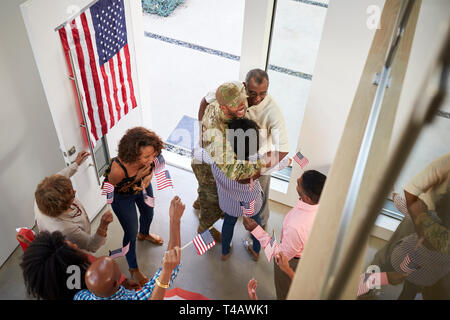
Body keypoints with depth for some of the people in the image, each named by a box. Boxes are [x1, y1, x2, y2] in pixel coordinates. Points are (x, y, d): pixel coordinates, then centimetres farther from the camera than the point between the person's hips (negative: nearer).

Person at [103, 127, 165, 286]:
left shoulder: (149, 157, -34)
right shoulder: (118, 168, -47)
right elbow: (111, 187, -24)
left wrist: (148, 178, -24)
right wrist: (136, 179, -35)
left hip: (142, 186, 5)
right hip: (121, 195, -5)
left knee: (148, 214, 30)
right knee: (131, 233, 7)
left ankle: (144, 234, 68)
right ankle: (133, 268, 35)